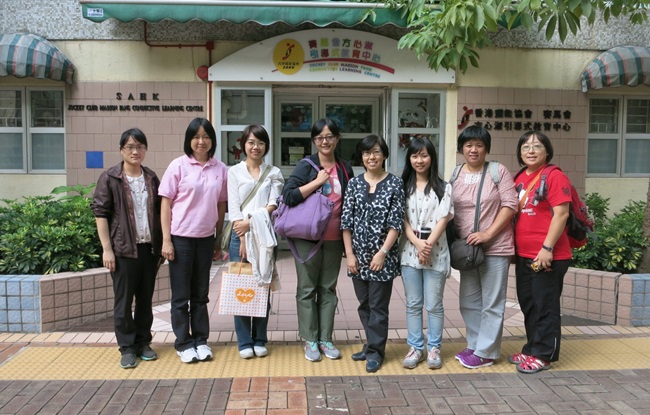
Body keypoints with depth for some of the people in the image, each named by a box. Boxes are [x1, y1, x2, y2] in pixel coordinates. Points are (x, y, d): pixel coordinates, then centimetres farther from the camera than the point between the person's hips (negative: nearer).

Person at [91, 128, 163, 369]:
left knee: (146, 298, 11)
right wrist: (107, 248, -11)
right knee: (124, 300, 3)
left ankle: (143, 343, 24)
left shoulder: (152, 178, 9)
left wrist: (162, 244, 10)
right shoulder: (109, 178, -3)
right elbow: (100, 213, -5)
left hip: (149, 247, 4)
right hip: (123, 249, -4)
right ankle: (127, 348, 15)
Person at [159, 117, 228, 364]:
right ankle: (183, 343, 19)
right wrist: (166, 240, -8)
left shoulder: (220, 169, 3)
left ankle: (201, 340, 24)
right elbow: (166, 204, -4)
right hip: (180, 238, -3)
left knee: (200, 293, 13)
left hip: (206, 239, 3)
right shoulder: (178, 166, -5)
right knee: (181, 295, 6)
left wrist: (219, 239, 8)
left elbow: (222, 205, 8)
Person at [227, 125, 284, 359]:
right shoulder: (234, 172, 6)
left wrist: (251, 221, -16)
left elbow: (272, 205, -2)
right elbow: (233, 208, -3)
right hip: (240, 236, -1)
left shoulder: (273, 173, 9)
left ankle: (259, 340, 18)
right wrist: (243, 239, -11)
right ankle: (244, 342, 14)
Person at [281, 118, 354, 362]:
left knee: (328, 288, 11)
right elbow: (288, 196, -16)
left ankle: (325, 339, 23)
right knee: (307, 289, 6)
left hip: (334, 239, 3)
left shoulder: (345, 169, 7)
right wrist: (317, 181, -17)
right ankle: (310, 340, 19)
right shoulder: (306, 165, -4)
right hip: (307, 237, -3)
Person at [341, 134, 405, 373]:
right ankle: (372, 344, 29)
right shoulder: (354, 183, 4)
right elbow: (346, 221, 4)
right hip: (358, 255, 4)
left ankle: (375, 351, 17)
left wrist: (382, 252, -13)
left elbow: (396, 222, -7)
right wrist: (349, 254, -1)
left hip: (383, 256, -3)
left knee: (378, 305, 3)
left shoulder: (394, 183, -4)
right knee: (364, 304, 13)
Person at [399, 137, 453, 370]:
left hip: (435, 252, -1)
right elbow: (402, 219, 0)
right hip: (410, 251, 2)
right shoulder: (403, 186, 7)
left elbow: (443, 219, -5)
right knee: (413, 304, 8)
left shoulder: (443, 188, 3)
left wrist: (428, 244, -16)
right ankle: (415, 348, 18)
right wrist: (417, 243, -14)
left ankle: (434, 348, 18)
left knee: (434, 305, 5)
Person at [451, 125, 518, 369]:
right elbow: (449, 211, 9)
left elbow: (510, 205, -9)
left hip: (495, 247, -4)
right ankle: (475, 345, 29)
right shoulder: (454, 175, 6)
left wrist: (488, 233, -16)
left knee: (492, 303, 4)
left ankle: (485, 352, 15)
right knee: (469, 302, 14)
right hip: (465, 248, 5)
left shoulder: (498, 171, -4)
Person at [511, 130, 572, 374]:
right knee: (528, 304, 15)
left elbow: (561, 214, -16)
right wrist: (514, 248, 15)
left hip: (547, 256, -8)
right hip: (523, 255, 8)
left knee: (545, 306, 2)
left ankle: (542, 355, 13)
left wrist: (547, 248, -20)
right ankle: (532, 349, 28)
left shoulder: (554, 176, -9)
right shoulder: (519, 179, 13)